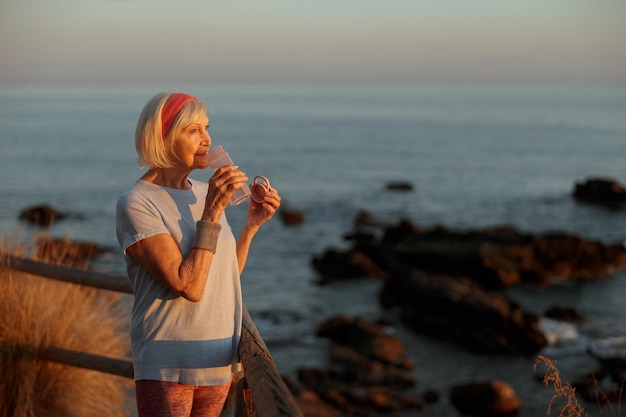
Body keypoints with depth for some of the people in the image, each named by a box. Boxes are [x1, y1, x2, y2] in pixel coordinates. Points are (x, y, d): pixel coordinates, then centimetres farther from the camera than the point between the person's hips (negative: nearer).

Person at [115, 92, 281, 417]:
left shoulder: (205, 193, 8)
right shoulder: (136, 204, -13)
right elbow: (189, 286, -21)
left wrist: (252, 224, 3)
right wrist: (212, 212, -20)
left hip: (218, 361, 6)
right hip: (168, 365, -6)